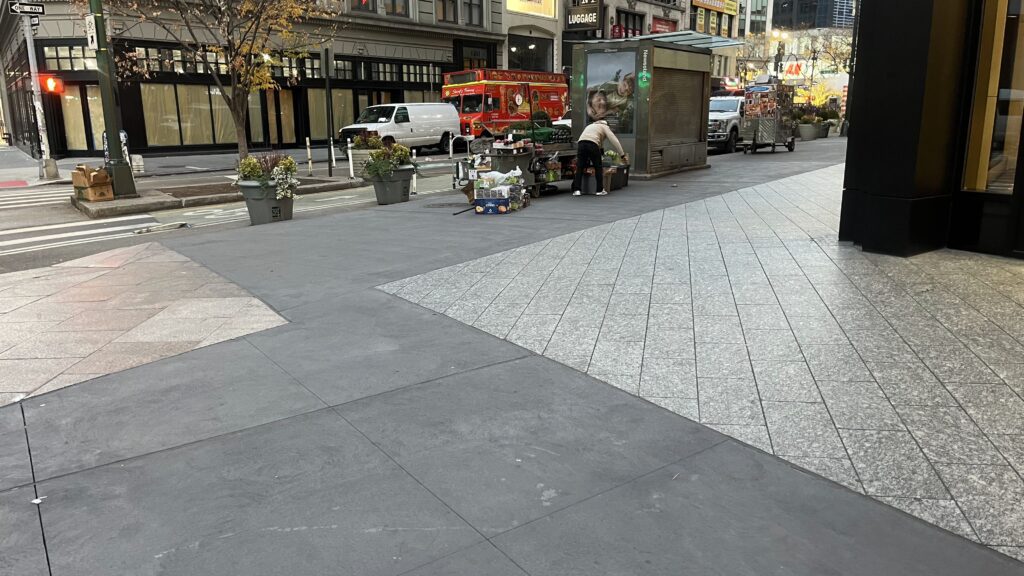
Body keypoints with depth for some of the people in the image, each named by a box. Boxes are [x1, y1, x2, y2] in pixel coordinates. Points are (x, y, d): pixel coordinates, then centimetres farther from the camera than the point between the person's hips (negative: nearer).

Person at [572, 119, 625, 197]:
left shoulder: (590, 126, 39)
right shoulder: (605, 127, 23)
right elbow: (614, 140, 10)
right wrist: (622, 154, 7)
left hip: (581, 143, 4)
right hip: (592, 144, -4)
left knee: (580, 168, 8)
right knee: (598, 167, 9)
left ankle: (577, 190, 0)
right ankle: (600, 190, 11)